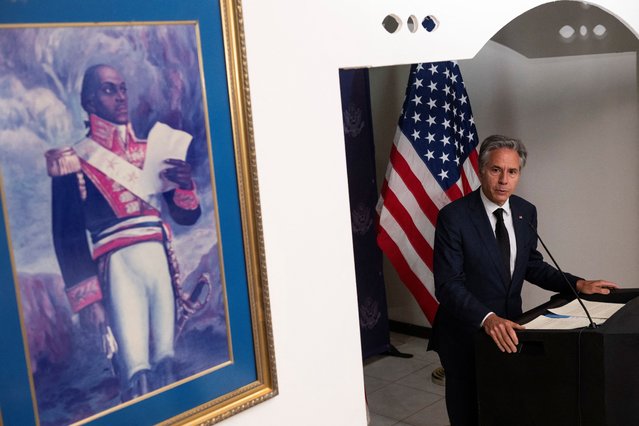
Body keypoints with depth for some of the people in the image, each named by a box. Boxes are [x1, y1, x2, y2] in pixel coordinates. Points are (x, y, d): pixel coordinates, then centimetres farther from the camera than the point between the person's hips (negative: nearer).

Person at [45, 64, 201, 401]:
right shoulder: (73, 161, 2)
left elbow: (187, 216, 16)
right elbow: (67, 234, -2)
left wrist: (185, 184, -6)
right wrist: (86, 298, -9)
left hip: (161, 264, 5)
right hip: (119, 269, -4)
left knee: (166, 364, 6)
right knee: (137, 376, -11)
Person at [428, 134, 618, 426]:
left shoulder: (526, 212, 2)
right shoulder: (454, 217, -16)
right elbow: (448, 284, -21)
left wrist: (578, 285, 4)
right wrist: (487, 319, -34)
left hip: (509, 328, 5)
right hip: (467, 333, -5)